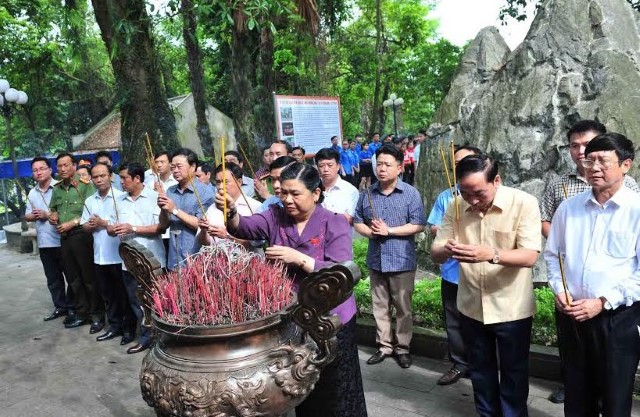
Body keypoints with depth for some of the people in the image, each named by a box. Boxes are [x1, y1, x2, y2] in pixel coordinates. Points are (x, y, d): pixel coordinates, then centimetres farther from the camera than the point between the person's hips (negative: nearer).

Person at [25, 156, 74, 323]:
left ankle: (72, 307, 17)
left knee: (71, 276, 5)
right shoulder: (32, 193, 12)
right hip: (44, 243, 7)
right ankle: (60, 307, 27)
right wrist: (33, 216, -5)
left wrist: (48, 215, -17)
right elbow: (27, 216, 17)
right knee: (53, 278, 15)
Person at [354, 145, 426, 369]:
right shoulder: (367, 193, 4)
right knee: (380, 306, 13)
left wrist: (389, 230, -18)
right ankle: (384, 346, 27)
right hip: (376, 260, 4)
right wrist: (369, 231, -12)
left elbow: (418, 225, -12)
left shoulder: (411, 193, -7)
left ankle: (402, 348, 23)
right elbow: (357, 221, 10)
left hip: (402, 261, -4)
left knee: (403, 308, 8)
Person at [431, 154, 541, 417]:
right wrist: (445, 250, -31)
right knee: (480, 371, 21)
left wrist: (491, 254, -43)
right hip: (471, 307, 4)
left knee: (513, 375, 15)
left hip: (512, 309, -3)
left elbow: (530, 256, -24)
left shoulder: (524, 203, -17)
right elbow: (435, 254, -6)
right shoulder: (455, 207, -6)